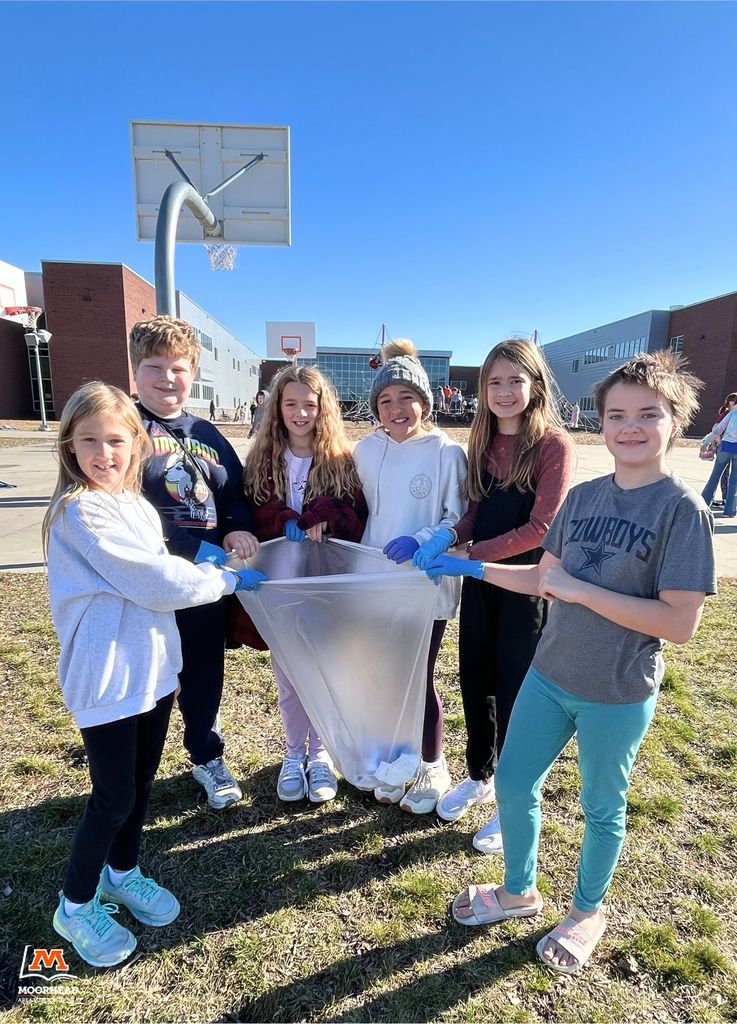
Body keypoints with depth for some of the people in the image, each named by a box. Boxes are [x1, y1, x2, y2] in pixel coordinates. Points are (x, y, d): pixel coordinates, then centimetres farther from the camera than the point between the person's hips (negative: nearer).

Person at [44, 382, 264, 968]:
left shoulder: (136, 505, 7)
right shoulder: (81, 512, -20)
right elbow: (154, 580, -22)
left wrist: (203, 565, -5)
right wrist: (228, 581, -12)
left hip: (152, 666, 8)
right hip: (108, 677, -8)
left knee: (142, 783, 21)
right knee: (114, 797, 7)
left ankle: (122, 873, 45)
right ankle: (75, 907, 33)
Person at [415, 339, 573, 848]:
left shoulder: (553, 444, -13)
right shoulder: (484, 441, 6)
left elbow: (540, 528, -18)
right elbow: (477, 512, 8)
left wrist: (468, 554, -19)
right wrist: (449, 536, -12)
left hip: (526, 585, -6)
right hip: (480, 579, 6)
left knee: (514, 693, 7)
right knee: (474, 682, 17)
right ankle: (480, 777, 41)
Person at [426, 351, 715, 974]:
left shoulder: (682, 508, -16)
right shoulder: (583, 497, 0)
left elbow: (680, 623, -21)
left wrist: (580, 590, -23)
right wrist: (470, 568, 1)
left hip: (620, 695, -4)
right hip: (550, 675, 5)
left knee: (602, 808, 18)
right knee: (513, 785, 15)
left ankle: (588, 911, 47)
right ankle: (520, 892, 44)